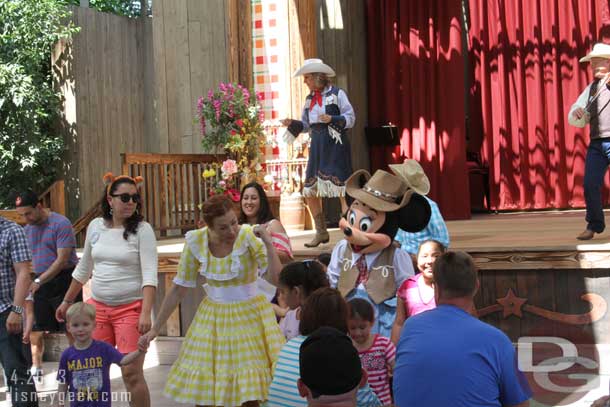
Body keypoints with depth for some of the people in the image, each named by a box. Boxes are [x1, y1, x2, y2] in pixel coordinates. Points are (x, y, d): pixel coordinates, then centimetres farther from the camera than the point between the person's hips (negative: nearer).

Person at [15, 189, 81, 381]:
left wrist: (38, 282, -25)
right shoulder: (28, 229, 10)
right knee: (35, 329, 8)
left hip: (63, 280, -7)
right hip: (41, 282, 7)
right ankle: (36, 369, 24)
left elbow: (62, 259, -20)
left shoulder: (61, 224, -14)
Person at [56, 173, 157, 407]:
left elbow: (150, 275, -16)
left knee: (131, 373, -7)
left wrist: (146, 313, -26)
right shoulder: (96, 226, 6)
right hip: (97, 307, 5)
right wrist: (67, 302, 23)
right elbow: (83, 269, 18)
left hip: (130, 309, -5)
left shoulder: (142, 230, -8)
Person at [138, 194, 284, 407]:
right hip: (212, 318, 3)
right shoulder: (195, 242, -10)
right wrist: (155, 329, 1)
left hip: (249, 316, -3)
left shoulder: (250, 237, -17)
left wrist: (269, 243, -34)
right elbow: (178, 289, 0)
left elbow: (278, 279, -25)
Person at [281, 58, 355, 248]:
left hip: (335, 147, -7)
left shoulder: (337, 94, -4)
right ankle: (321, 233, 18)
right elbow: (306, 125, 17)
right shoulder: (310, 99, 14)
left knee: (342, 189, -8)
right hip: (317, 147, 7)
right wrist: (292, 124, 0)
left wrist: (332, 119, -22)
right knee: (310, 191, 6)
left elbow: (350, 118, -8)